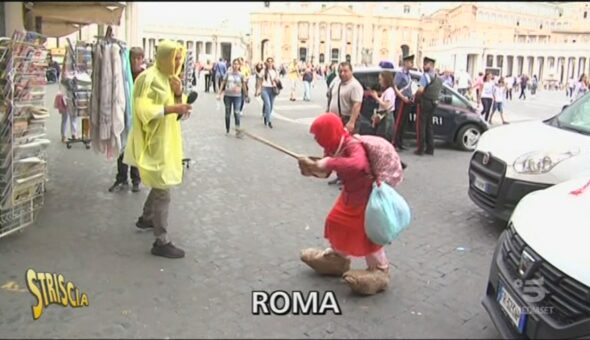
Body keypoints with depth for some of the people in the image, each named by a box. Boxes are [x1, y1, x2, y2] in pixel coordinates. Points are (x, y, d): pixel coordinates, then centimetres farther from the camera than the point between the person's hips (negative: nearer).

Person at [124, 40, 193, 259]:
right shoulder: (149, 78, -16)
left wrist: (179, 94, -9)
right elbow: (143, 109, -23)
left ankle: (146, 218, 45)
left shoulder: (170, 78, 12)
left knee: (160, 185, 23)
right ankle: (161, 243, -1)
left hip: (167, 140, 10)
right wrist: (171, 108, -28)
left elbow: (182, 114, 9)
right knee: (163, 191, -8)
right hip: (155, 142, -9)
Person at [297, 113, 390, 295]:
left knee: (366, 232, -5)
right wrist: (312, 167, -16)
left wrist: (330, 163, -49)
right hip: (350, 193, 9)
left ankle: (380, 271, 10)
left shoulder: (353, 146, -31)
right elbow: (325, 172, 4)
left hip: (367, 194, -9)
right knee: (336, 223, 17)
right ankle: (338, 257, 38)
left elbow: (358, 164, -54)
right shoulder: (332, 148, -4)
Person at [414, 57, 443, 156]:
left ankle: (420, 149, -3)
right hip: (434, 103, 8)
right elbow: (438, 92, 16)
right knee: (429, 125, 15)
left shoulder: (425, 75, -12)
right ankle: (430, 149, 15)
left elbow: (421, 90, -22)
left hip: (425, 102, -8)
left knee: (421, 126, -2)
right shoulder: (439, 78, 14)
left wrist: (415, 95, -6)